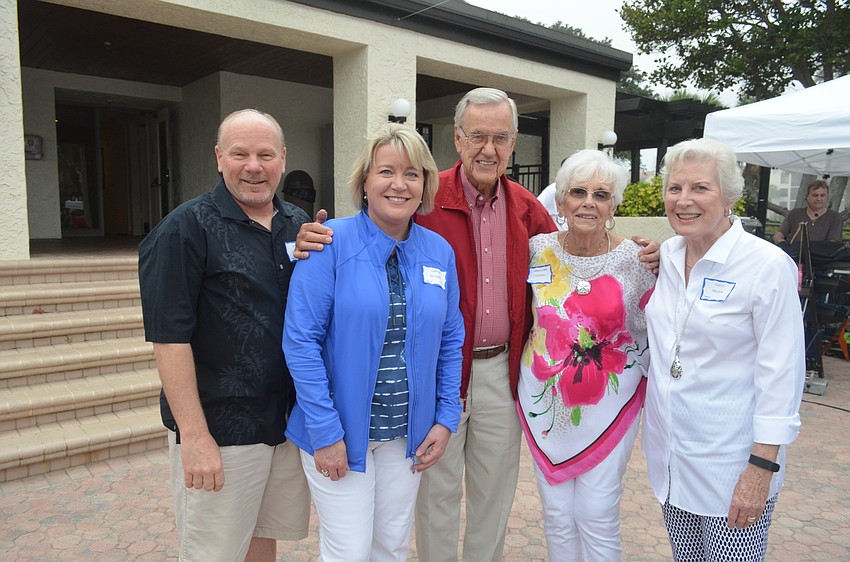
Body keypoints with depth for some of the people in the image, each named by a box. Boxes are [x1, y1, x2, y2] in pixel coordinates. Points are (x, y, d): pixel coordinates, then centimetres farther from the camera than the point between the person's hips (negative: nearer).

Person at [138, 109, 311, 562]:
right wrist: (194, 436, -17)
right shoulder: (187, 228, -10)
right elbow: (169, 336, -15)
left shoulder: (298, 225, 8)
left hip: (290, 422, 6)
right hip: (219, 432, -5)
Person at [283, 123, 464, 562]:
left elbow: (450, 341, 7)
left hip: (408, 432, 5)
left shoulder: (439, 252, 1)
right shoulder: (331, 244, -14)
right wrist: (326, 432, -16)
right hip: (340, 431, -4)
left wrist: (446, 419, 2)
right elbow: (301, 341, -15)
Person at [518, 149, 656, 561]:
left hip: (609, 403, -2)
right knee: (556, 513, 13)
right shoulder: (538, 249, -4)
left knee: (597, 515, 4)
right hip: (544, 399, 2)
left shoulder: (637, 261, -9)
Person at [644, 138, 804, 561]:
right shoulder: (667, 256, 3)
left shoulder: (769, 265, -14)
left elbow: (781, 375, -15)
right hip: (669, 453, 5)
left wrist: (761, 469, -16)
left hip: (730, 462, -5)